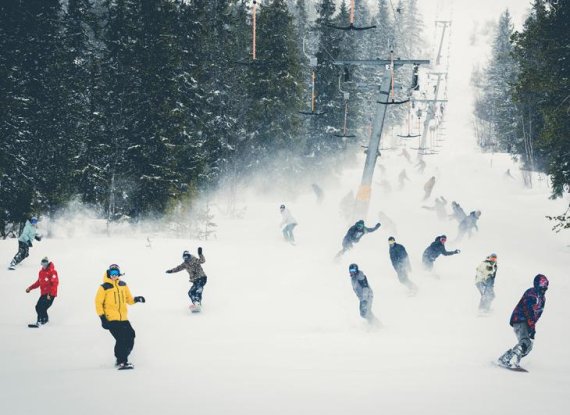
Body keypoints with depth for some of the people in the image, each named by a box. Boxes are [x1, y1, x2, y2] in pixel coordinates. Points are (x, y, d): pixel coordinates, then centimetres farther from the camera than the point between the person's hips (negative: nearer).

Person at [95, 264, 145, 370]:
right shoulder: (104, 287, -5)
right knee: (121, 339, -15)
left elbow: (129, 299, 17)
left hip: (123, 318, 6)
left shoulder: (123, 285, 11)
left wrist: (136, 299, -5)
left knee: (130, 338, 7)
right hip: (111, 318, -6)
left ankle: (122, 359, 25)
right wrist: (102, 317, -11)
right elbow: (98, 302, -5)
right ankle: (121, 362, -7)